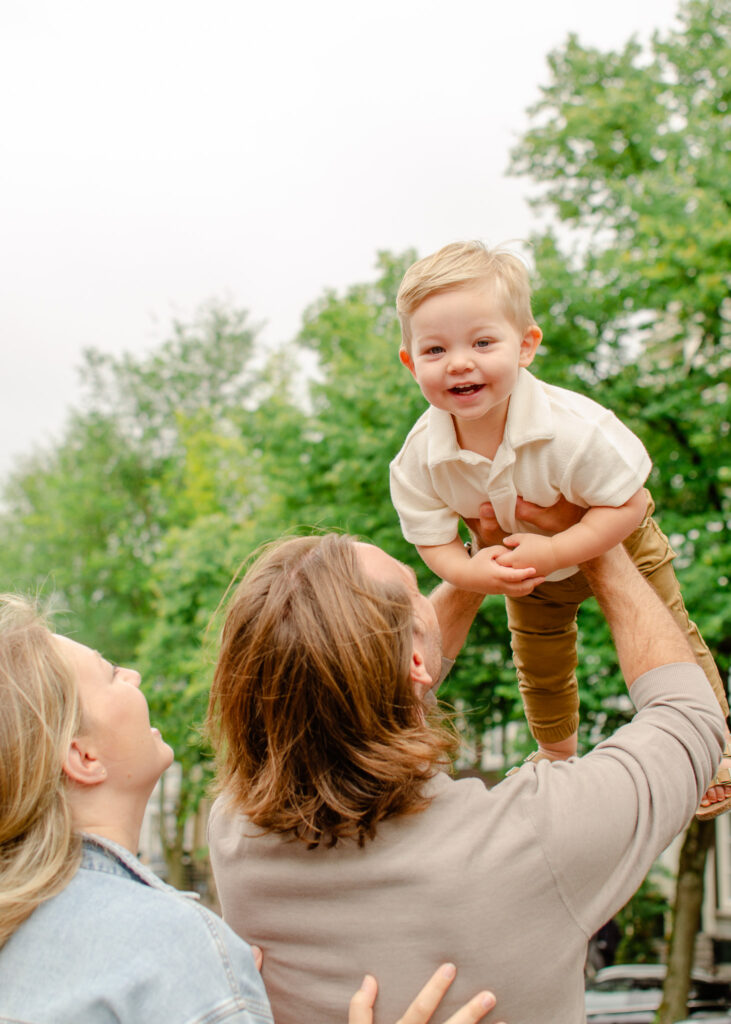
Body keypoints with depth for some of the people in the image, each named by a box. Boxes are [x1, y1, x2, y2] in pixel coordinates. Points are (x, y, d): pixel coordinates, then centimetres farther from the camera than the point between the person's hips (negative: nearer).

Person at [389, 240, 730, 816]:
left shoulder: (574, 428, -43)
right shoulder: (419, 459, -31)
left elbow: (627, 504, -33)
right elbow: (433, 539, -19)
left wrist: (552, 552, -42)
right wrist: (469, 571, -41)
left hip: (616, 543, -3)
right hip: (530, 571, 4)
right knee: (539, 668, 23)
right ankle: (556, 749, 54)